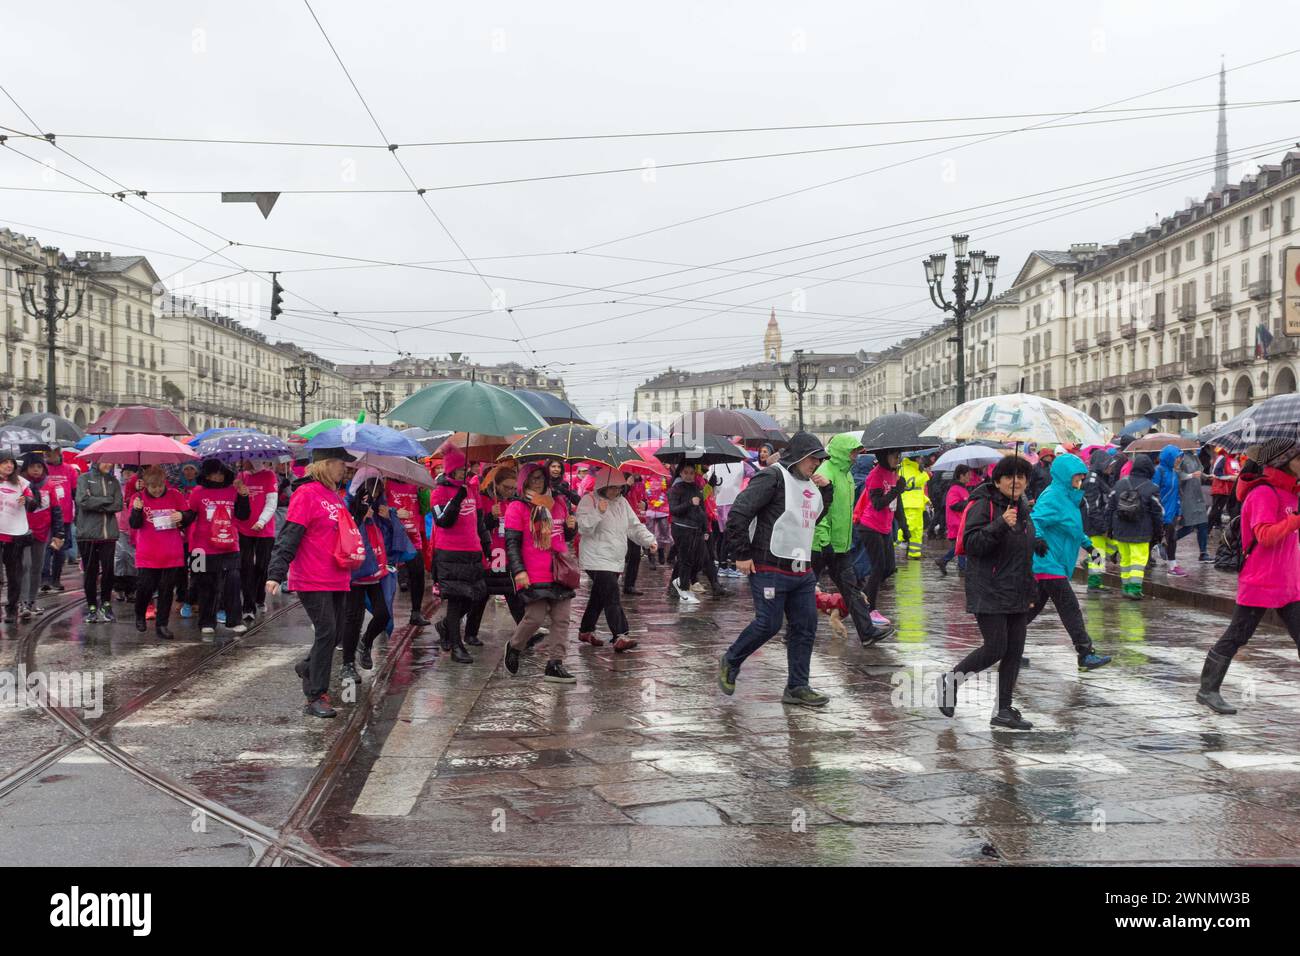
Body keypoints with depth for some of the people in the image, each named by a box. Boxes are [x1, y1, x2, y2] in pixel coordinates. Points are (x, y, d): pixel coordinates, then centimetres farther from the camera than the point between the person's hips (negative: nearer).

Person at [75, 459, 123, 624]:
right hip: (88, 532, -2)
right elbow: (83, 501, -12)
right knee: (90, 570, 2)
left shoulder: (113, 481, 13)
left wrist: (95, 504, -7)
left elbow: (118, 505, 0)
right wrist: (107, 500, -7)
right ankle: (92, 606, 11)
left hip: (109, 533, 2)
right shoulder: (84, 478, 4)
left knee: (108, 569, 0)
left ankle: (106, 603, 16)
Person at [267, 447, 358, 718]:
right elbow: (289, 536, -18)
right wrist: (276, 574, -24)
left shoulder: (336, 496, 15)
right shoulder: (306, 494, -12)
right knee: (326, 632, -10)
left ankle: (307, 667, 39)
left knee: (334, 633, 13)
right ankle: (316, 698, -3)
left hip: (337, 580, 8)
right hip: (313, 581, -8)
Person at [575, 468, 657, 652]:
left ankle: (586, 630, 31)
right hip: (597, 559, -8)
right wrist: (598, 513, -30)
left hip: (616, 560, 8)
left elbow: (635, 526, 15)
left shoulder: (622, 502, 14)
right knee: (612, 597, -18)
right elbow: (584, 528, -17)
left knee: (599, 597, 17)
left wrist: (649, 540, 0)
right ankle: (619, 637, -23)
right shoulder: (589, 500, -8)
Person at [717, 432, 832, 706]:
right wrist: (742, 554, -14)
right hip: (770, 569, -8)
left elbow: (817, 516, 29)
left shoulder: (810, 485, 16)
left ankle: (797, 688, 14)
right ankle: (730, 662, 20)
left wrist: (826, 489, 13)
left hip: (803, 571, 8)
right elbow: (739, 512, -16)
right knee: (768, 624, -5)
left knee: (805, 628, 6)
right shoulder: (773, 477, -11)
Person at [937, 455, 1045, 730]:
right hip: (989, 592, -8)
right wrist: (1000, 525, -33)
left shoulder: (1022, 508, 15)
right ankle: (950, 681, 11)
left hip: (1016, 594, 8)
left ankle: (1004, 710, 12)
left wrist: (1030, 592, 24)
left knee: (1015, 651, 5)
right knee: (996, 648, -11)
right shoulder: (983, 505, -11)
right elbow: (971, 543, -21)